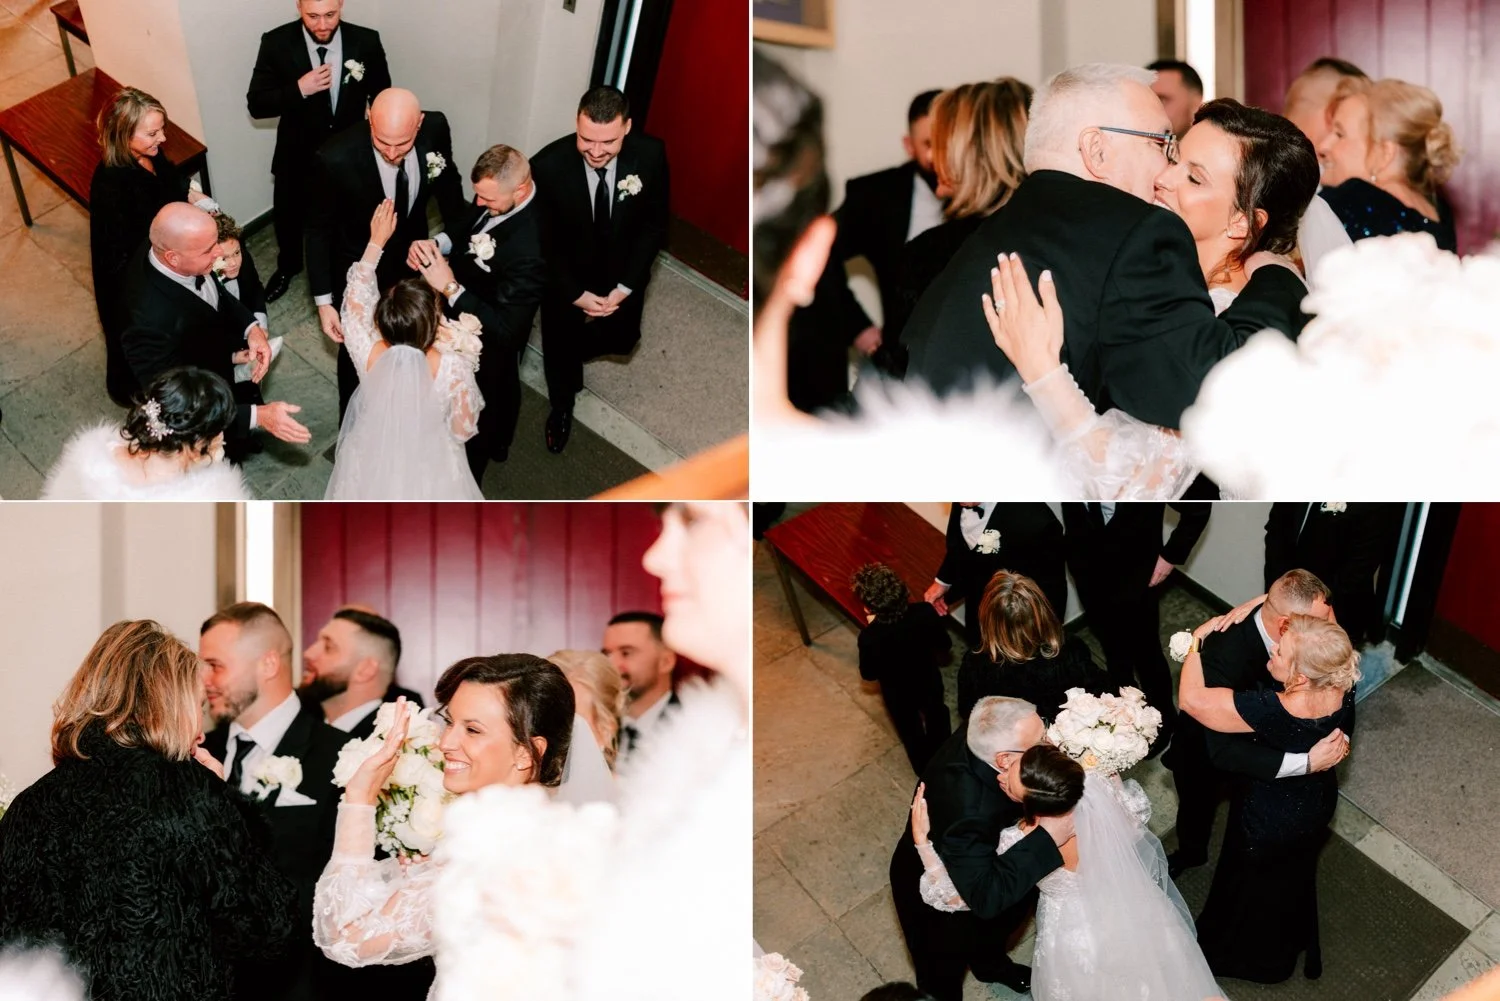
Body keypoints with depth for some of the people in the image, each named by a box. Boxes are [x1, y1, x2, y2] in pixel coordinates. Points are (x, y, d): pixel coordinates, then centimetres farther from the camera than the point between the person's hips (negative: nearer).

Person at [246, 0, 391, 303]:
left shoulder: (366, 42, -16)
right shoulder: (277, 43, -19)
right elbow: (256, 105, -16)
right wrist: (299, 89, -31)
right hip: (297, 155, 0)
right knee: (288, 218, 22)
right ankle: (288, 266, 52)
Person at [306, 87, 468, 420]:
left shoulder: (435, 128, -27)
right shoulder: (335, 159, -37)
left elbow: (447, 181, -4)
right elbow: (318, 230, -21)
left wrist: (456, 238, -8)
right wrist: (323, 301, -19)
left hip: (411, 253, 4)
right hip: (358, 267, -4)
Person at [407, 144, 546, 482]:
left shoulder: (527, 252, -45)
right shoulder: (502, 192, -21)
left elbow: (504, 329, -37)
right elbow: (469, 224, 1)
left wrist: (449, 288, -42)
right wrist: (435, 243, -16)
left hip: (488, 341, -7)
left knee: (478, 404, 21)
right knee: (503, 384, 34)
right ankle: (499, 444, 63)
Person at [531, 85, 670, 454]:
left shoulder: (650, 155, -27)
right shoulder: (548, 165, -33)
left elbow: (654, 226, -12)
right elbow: (543, 242, -19)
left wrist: (625, 287, -15)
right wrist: (575, 294, -18)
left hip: (622, 276, 2)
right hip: (566, 279, -1)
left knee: (619, 339, 24)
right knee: (562, 348, 22)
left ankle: (587, 341, 61)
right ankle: (561, 407, 54)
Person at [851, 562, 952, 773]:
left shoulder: (870, 637, -40)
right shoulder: (925, 612, -32)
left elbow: (868, 674, -20)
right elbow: (944, 644, -13)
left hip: (899, 694, -2)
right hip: (929, 681, 2)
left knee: (911, 730, 30)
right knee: (936, 716, 36)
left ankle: (925, 768, 56)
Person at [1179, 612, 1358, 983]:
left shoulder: (1274, 712, -46)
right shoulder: (1343, 687, -29)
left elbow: (1192, 699, -40)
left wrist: (1197, 640, -26)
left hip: (1268, 821, -5)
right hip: (1318, 803, 5)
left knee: (1254, 885, 27)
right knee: (1296, 872, 35)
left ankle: (1251, 955, 56)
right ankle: (1295, 938, 64)